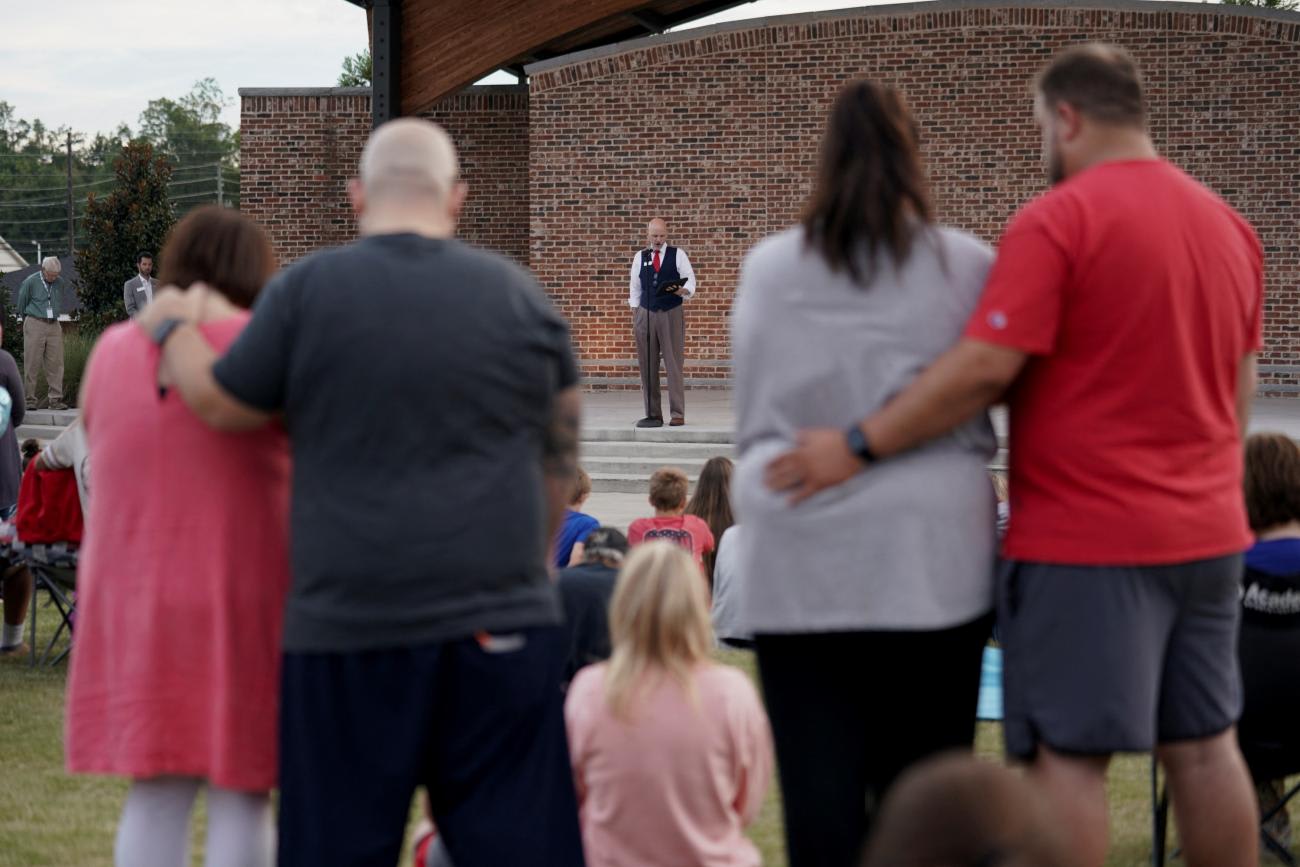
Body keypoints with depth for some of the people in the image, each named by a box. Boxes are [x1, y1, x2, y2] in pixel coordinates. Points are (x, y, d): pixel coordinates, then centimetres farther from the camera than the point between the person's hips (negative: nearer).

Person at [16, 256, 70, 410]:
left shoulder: (61, 283, 7)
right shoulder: (30, 282, -4)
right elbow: (22, 304, 6)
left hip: (54, 325, 4)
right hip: (35, 324, -4)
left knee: (55, 363, -1)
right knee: (32, 364, -4)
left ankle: (55, 399, 1)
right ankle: (30, 399, -1)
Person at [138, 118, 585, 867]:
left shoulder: (305, 291, -2)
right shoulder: (519, 295, 5)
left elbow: (222, 406, 8)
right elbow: (561, 453, 13)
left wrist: (170, 328, 26)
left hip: (349, 627, -1)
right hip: (501, 621, 1)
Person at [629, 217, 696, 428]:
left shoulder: (677, 255, 3)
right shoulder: (640, 257, 10)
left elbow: (690, 280, -2)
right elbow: (635, 287, 13)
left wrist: (683, 290, -24)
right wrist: (634, 312, 6)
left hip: (672, 314, -3)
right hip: (646, 314, 3)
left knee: (674, 364, -5)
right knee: (647, 365, 2)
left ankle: (677, 414, -4)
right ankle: (653, 414, 8)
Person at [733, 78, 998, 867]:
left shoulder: (768, 269, 4)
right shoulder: (969, 267, -1)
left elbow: (751, 416, 12)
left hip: (800, 558, 1)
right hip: (930, 554, -1)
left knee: (819, 774, 1)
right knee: (924, 773, 4)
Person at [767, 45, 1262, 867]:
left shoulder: (1058, 222, -12)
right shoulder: (1229, 224, 11)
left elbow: (982, 371, -18)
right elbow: (1239, 388, 16)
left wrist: (858, 446, -13)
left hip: (1087, 539, -7)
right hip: (1209, 534, 7)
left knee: (1068, 752, -3)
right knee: (1204, 744, 12)